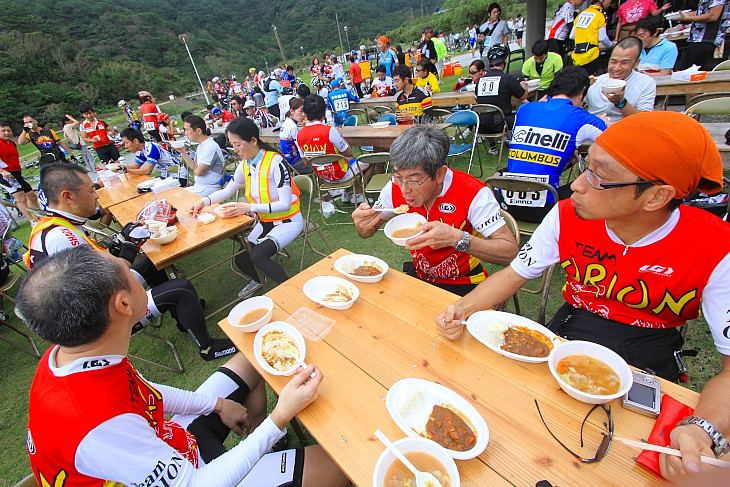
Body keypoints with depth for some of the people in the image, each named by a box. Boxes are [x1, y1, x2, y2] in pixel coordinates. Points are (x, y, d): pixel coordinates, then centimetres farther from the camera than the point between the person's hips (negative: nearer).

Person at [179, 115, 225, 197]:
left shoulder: (210, 146, -19)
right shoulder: (200, 146, 13)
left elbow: (198, 171, -18)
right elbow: (195, 166, 16)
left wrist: (194, 169, 5)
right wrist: (182, 151, 10)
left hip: (210, 188, -9)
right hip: (198, 186, 9)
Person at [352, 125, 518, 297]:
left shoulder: (473, 193, -23)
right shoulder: (396, 187, -12)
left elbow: (510, 251, -24)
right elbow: (368, 233, 1)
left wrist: (456, 238, -38)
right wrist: (363, 225, -23)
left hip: (464, 286, -1)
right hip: (418, 275, 2)